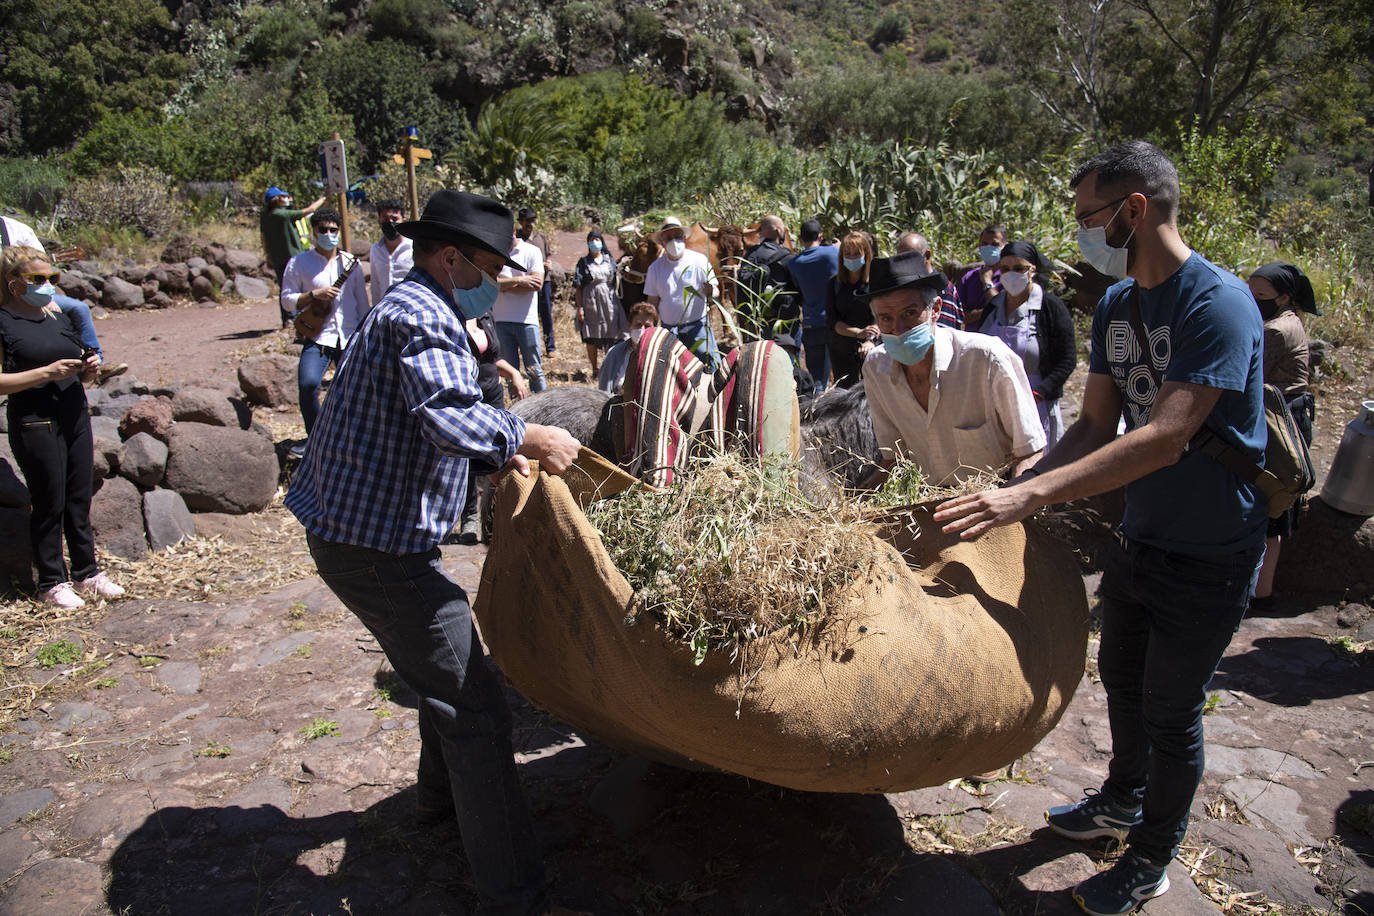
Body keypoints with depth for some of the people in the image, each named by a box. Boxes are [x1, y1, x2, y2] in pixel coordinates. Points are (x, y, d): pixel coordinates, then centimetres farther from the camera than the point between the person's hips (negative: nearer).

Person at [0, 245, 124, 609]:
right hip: (33, 422, -6)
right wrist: (47, 372, -21)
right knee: (49, 504, 2)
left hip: (75, 415, 6)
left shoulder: (61, 317, 12)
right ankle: (52, 582, 14)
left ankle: (87, 572, 22)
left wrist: (89, 368, -1)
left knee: (80, 500, 11)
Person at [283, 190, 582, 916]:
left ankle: (443, 798, 47)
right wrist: (525, 436, -19)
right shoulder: (422, 317, -17)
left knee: (450, 669, 27)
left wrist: (497, 457, 14)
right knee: (473, 707, -7)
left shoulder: (408, 309, 19)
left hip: (351, 530, 11)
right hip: (378, 546, -11)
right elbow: (450, 418, -34)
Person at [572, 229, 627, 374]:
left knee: (611, 335, 0)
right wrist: (580, 307, -8)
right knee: (591, 338, 1)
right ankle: (595, 368, 12)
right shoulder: (583, 262, 4)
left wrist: (616, 300, 5)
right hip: (590, 302, -2)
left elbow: (615, 281, 13)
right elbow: (578, 287, 0)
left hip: (609, 301, 2)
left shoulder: (609, 260, 10)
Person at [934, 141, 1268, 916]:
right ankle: (1124, 801, 48)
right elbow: (1097, 425, 2)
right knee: (1121, 678, 23)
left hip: (1209, 554, -7)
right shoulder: (1116, 305, 2)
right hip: (1140, 536, 7)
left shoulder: (1218, 303, -25)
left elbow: (1164, 439, -34)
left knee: (1171, 712, 8)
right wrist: (1020, 487, -12)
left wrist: (1032, 495, -39)